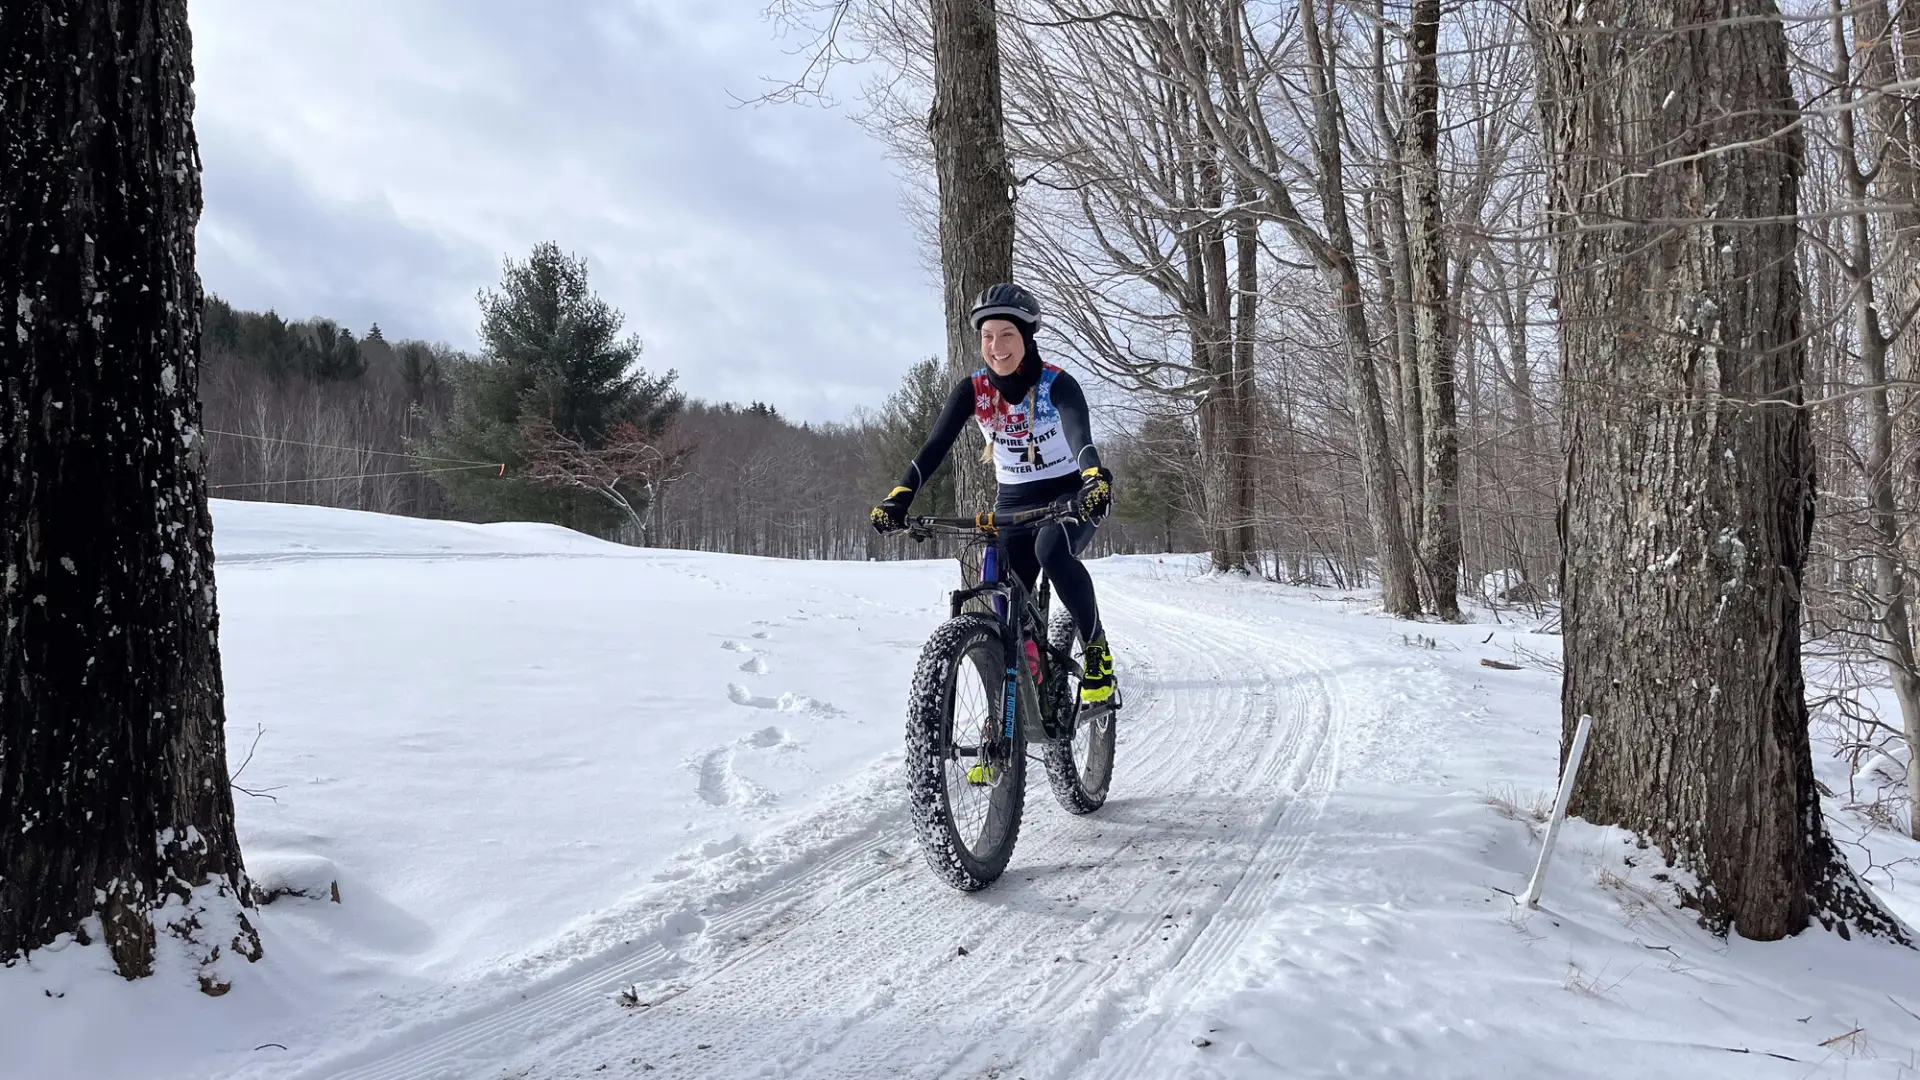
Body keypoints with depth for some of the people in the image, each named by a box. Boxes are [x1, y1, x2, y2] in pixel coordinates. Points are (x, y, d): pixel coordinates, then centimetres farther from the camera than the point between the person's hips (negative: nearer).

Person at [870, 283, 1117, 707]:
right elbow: (935, 446, -23)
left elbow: (1081, 435, -40)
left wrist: (1096, 479, -62)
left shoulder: (1057, 384, -21)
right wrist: (900, 496, -40)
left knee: (1052, 551, -35)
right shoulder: (972, 390, -11)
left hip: (1071, 494, -3)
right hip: (1014, 501, 4)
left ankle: (1096, 649, -17)